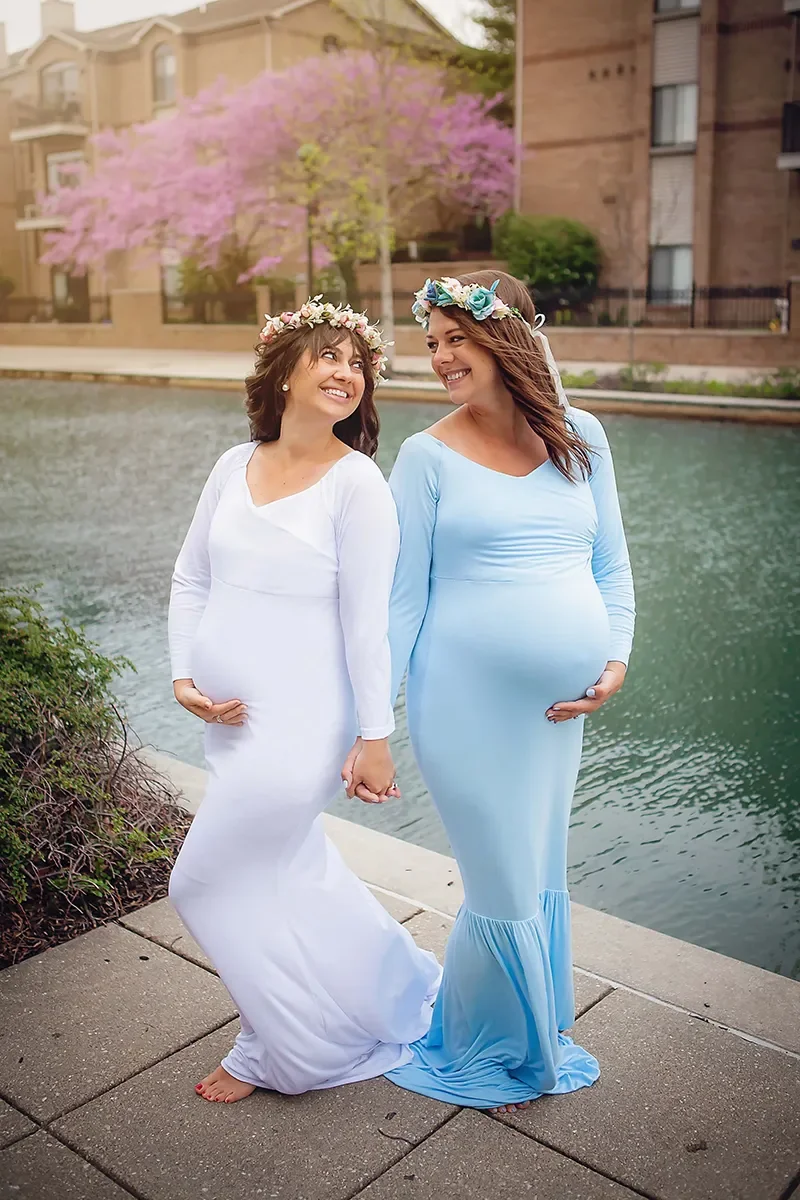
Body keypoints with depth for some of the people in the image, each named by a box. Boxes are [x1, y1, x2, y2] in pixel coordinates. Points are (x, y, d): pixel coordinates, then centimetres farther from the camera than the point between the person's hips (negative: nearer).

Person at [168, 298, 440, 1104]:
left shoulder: (356, 482, -13)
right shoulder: (236, 465, 4)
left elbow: (367, 619, -14)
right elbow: (191, 579, 11)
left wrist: (375, 738, -13)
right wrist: (183, 675, 1)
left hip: (300, 722, -7)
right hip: (230, 717, 7)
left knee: (209, 882, 2)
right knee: (292, 870, 20)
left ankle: (281, 1051, 25)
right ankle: (397, 993, 42)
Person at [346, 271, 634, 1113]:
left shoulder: (581, 436, 5)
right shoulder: (428, 456, -5)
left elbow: (612, 564, 11)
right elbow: (400, 599, -5)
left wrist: (615, 659, -3)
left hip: (557, 703, 4)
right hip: (466, 700, -4)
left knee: (539, 878, 17)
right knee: (507, 891, 5)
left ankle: (529, 1040, 41)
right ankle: (486, 1056, 33)